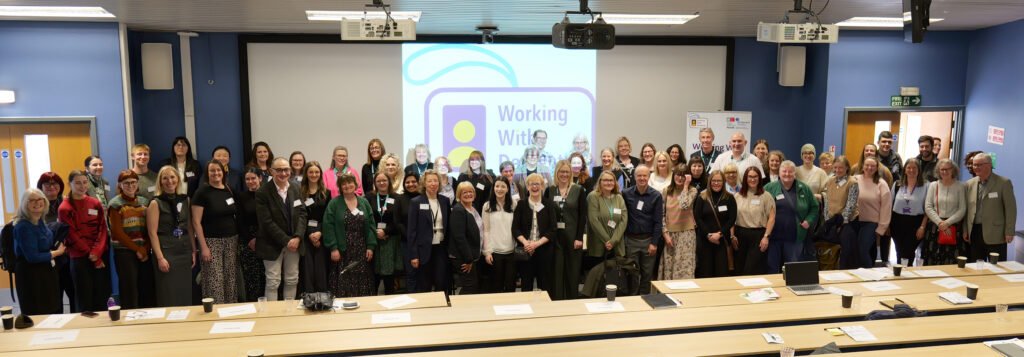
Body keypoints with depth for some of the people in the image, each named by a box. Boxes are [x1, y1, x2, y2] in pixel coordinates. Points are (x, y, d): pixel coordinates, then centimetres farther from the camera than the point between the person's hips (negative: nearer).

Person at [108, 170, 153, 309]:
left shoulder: (144, 202, 11)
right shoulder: (115, 204, -2)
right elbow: (118, 232, -7)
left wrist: (146, 248, -6)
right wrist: (137, 249, -9)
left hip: (145, 251, 4)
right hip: (124, 252, -4)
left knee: (147, 288, 5)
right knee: (129, 290, -3)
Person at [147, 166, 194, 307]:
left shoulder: (185, 200, 9)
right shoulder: (155, 203, -5)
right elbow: (153, 233, -10)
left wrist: (193, 251, 8)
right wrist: (160, 257, -16)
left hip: (184, 251, 5)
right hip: (166, 252, -5)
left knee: (185, 294, 10)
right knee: (168, 296, 0)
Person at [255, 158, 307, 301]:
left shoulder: (296, 189, 7)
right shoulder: (263, 192, -10)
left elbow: (302, 214, 2)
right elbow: (267, 222, -15)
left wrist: (297, 237, -13)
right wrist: (286, 240, -17)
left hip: (294, 242, 5)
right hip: (272, 244, -5)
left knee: (292, 280, 11)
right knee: (273, 282, 1)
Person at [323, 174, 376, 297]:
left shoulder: (364, 202, 10)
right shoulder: (334, 203, 0)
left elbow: (371, 226, 7)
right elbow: (328, 227, -6)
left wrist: (371, 246, -2)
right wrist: (333, 248, -14)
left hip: (362, 251, 3)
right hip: (342, 251, -3)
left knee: (362, 284, 6)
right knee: (343, 284, -3)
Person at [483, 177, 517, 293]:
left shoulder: (514, 204, 5)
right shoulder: (487, 206, 2)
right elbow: (486, 231, 0)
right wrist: (487, 251, -6)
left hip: (511, 251, 1)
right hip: (494, 251, -1)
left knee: (510, 285, 5)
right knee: (496, 285, 5)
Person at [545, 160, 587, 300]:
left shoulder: (579, 190, 1)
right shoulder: (549, 190, 5)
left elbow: (583, 215, -1)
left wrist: (579, 237, -8)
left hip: (573, 236, -1)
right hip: (554, 236, 1)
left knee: (572, 272, 6)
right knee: (556, 272, 4)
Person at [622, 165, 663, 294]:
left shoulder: (656, 195, -2)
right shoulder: (626, 194, -1)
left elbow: (658, 221, -3)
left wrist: (654, 243, -6)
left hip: (648, 240, 0)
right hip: (631, 240, 0)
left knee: (647, 274, 8)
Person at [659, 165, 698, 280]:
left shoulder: (692, 190, -1)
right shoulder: (666, 191, 5)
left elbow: (684, 205, -22)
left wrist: (685, 186, -15)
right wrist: (665, 233, -4)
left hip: (686, 233, -3)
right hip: (669, 233, 3)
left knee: (685, 267, -5)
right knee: (668, 268, 8)